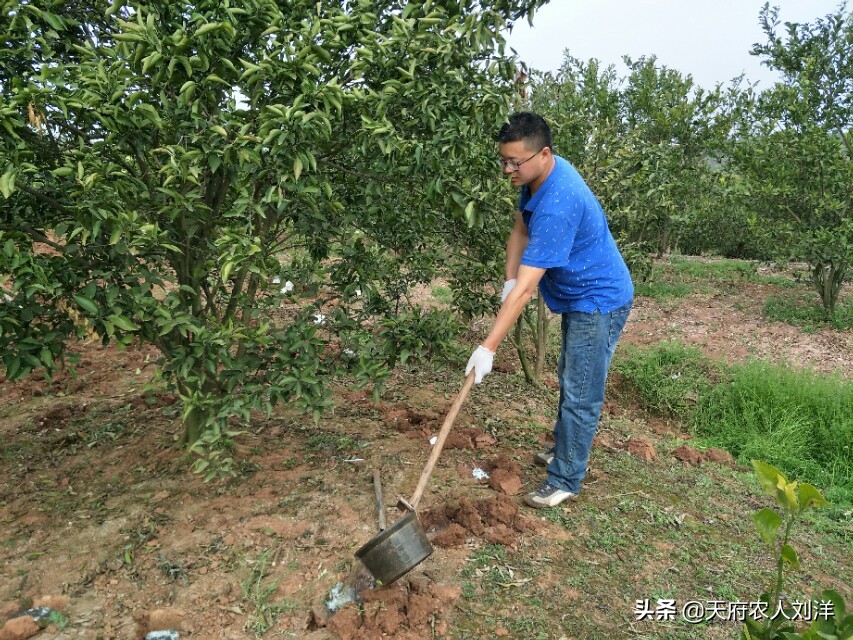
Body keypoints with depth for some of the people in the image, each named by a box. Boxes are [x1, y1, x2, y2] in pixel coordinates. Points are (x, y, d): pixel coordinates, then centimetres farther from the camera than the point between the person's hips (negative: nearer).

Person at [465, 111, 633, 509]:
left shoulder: (557, 205, -34)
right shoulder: (538, 176, -5)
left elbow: (526, 288, -36)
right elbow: (520, 230, 7)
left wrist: (489, 347, -35)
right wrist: (508, 282, -8)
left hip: (599, 302, -10)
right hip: (580, 296, 10)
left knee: (581, 395, -2)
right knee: (569, 379, 23)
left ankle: (565, 481, 12)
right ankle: (565, 448, 41)